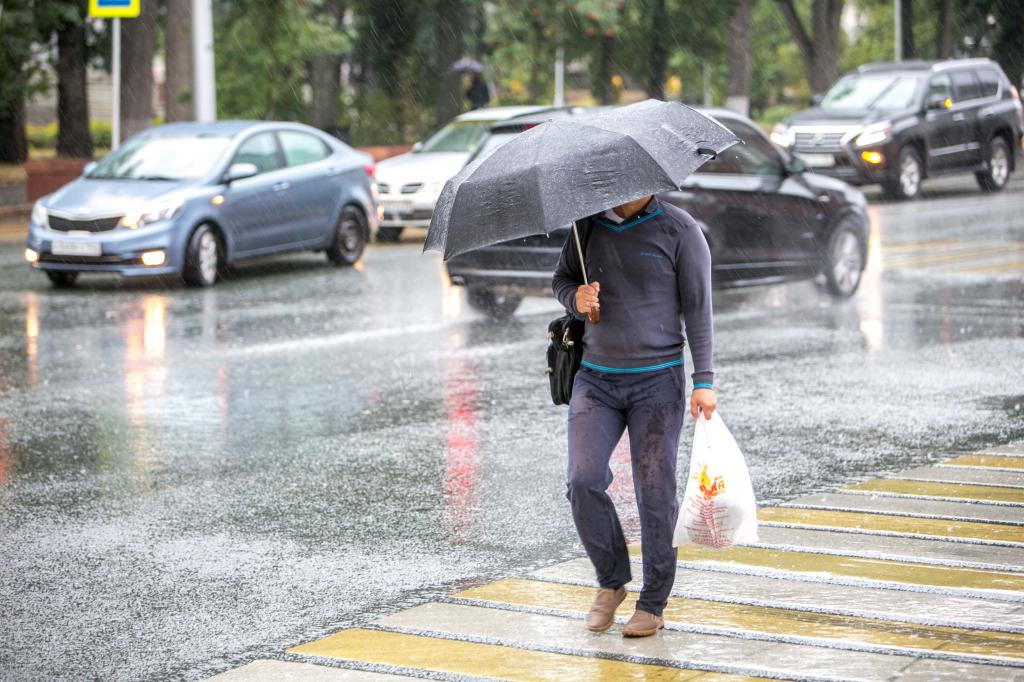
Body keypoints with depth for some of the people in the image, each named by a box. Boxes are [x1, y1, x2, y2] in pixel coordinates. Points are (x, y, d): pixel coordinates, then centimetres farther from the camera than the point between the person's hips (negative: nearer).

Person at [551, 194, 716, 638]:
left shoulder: (680, 230, -5)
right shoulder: (589, 224, 5)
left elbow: (698, 308, -4)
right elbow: (562, 278, 18)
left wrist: (703, 380, -10)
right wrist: (575, 298, -7)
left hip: (657, 380, -3)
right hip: (596, 379, 3)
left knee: (655, 492, -2)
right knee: (583, 482, -10)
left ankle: (653, 604, 10)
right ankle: (611, 580, 11)